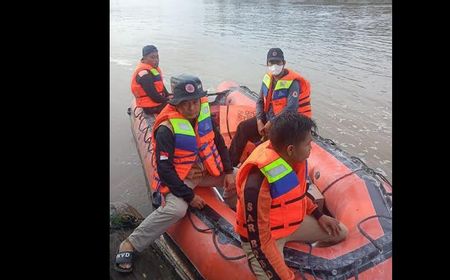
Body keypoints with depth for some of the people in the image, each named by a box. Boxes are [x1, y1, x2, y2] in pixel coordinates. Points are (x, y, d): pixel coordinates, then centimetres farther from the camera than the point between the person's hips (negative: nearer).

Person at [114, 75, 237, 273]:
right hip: (179, 178, -6)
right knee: (177, 209, -31)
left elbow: (219, 143, 7)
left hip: (204, 170, 7)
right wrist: (189, 196, -23)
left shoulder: (204, 114, -5)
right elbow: (164, 169, -23)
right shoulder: (167, 128, -24)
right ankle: (130, 245, -13)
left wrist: (228, 172, -2)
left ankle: (231, 206, 31)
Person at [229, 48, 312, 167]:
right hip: (267, 117, 7)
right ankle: (231, 162, 5)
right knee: (243, 127, -3)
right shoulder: (268, 78, 3)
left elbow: (291, 109, -26)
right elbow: (260, 101, 8)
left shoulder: (293, 82, -19)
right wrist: (259, 121, -7)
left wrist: (271, 123, -22)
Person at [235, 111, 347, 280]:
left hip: (292, 223, 7)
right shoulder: (258, 184, -37)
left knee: (340, 232, 12)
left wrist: (319, 215, 8)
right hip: (263, 238, -7)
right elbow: (260, 240, -28)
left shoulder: (295, 159, -12)